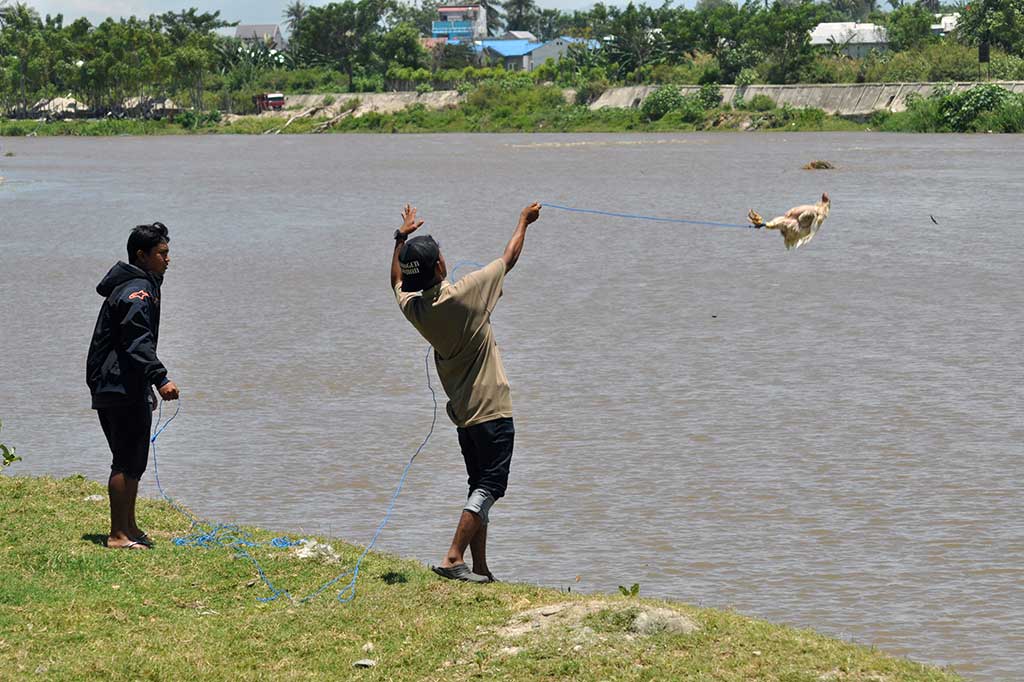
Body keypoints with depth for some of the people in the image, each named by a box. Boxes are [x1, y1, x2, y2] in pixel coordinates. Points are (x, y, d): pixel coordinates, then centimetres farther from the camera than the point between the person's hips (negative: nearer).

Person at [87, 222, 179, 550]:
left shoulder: (143, 286, 20)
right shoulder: (137, 291, -14)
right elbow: (138, 342, -25)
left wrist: (147, 388, 31)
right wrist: (160, 378, -33)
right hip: (122, 388, -11)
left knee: (134, 461, 16)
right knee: (127, 461, -9)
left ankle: (129, 527, 23)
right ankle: (118, 534, -8)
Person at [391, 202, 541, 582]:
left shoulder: (413, 307, -3)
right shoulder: (464, 295, -18)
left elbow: (397, 282, 23)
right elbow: (508, 260, -3)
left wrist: (401, 238, 30)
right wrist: (523, 222, 13)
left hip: (462, 413, 7)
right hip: (492, 410, -7)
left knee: (480, 489, 13)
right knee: (490, 486, -7)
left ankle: (480, 570, 12)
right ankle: (453, 558, -19)